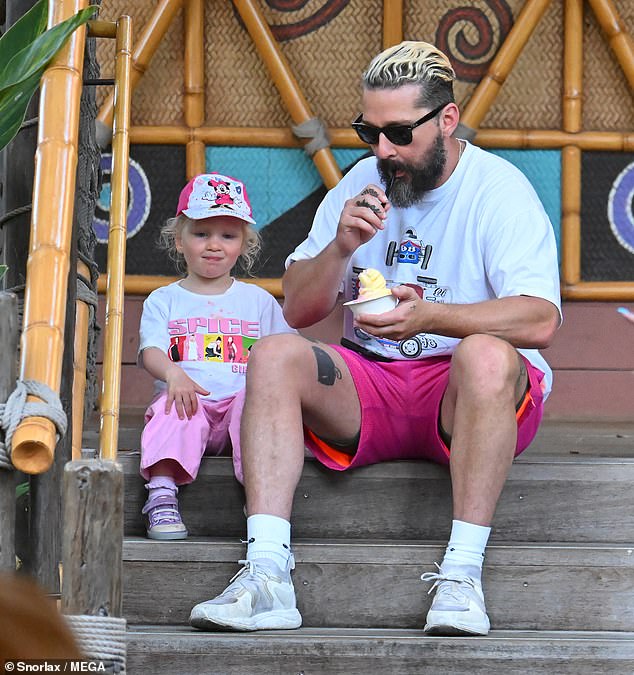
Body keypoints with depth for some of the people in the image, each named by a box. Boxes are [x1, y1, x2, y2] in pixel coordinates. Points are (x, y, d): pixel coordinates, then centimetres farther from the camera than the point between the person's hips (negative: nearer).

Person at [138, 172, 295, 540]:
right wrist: (173, 373, -25)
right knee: (172, 407, -34)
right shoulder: (164, 300, 17)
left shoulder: (259, 300, 20)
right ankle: (162, 494, -42)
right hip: (189, 404, 0)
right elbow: (151, 351, -1)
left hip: (241, 397, 0)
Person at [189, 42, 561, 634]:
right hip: (370, 390, 4)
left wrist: (428, 315, -33)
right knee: (274, 354, -21)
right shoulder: (362, 183, 9)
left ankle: (461, 574, -35)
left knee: (486, 355, -37)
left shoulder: (499, 190, -6)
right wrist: (341, 247, -10)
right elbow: (297, 310, 9)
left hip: (462, 400, -4)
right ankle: (266, 574, -31)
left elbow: (539, 319, -20)